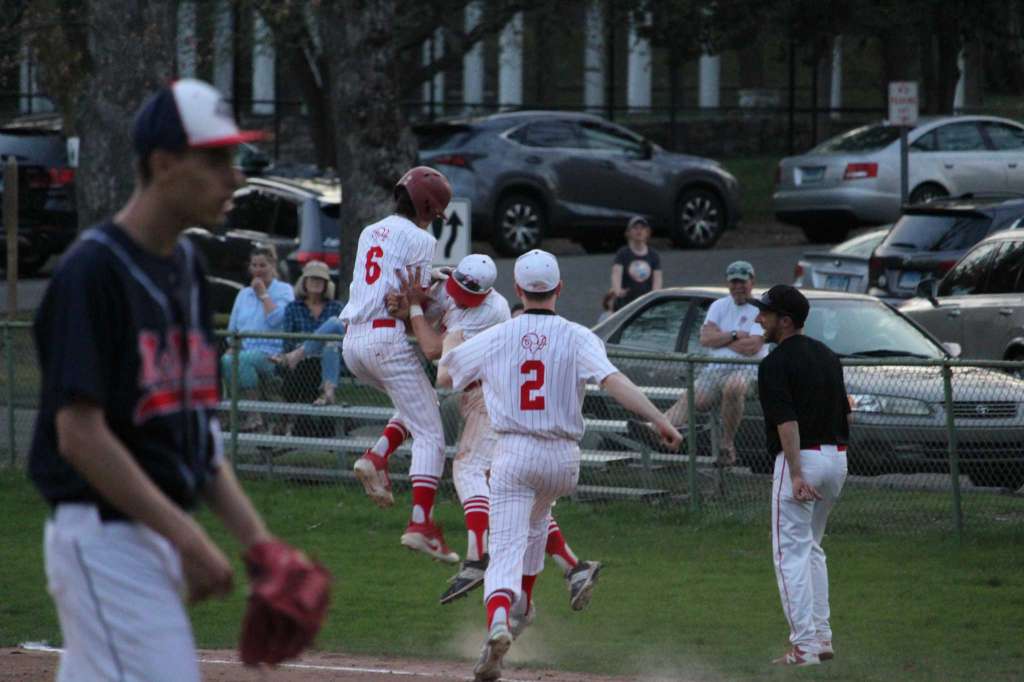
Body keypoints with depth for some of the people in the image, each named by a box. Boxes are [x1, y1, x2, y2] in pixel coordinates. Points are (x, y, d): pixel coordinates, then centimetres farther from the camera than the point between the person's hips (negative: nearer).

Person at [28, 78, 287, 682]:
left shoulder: (188, 268, 13)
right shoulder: (92, 270, -14)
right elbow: (79, 433, -20)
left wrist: (252, 533, 8)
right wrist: (188, 538, -20)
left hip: (158, 535, 9)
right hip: (102, 535, -9)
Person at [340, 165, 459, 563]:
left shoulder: (369, 233, 19)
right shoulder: (420, 240, -4)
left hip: (352, 341, 8)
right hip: (388, 339, -8)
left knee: (422, 399, 29)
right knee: (429, 435, -4)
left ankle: (377, 456, 6)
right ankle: (421, 524, -18)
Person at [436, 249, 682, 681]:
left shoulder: (493, 339, 1)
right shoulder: (577, 338, -4)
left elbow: (443, 377, 15)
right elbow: (613, 381, -20)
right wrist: (658, 419, -25)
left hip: (513, 453, -1)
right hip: (562, 458, 1)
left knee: (506, 550, -9)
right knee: (536, 518, 34)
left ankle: (498, 622, -36)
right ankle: (522, 603, 44)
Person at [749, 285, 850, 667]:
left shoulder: (776, 363, -12)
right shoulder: (827, 356, 13)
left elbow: (786, 420, -21)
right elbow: (844, 410, 16)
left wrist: (796, 474, -26)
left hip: (801, 459, -8)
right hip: (837, 456, 8)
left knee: (791, 553, -4)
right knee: (811, 549, 20)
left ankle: (805, 645, -10)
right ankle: (821, 637, 18)